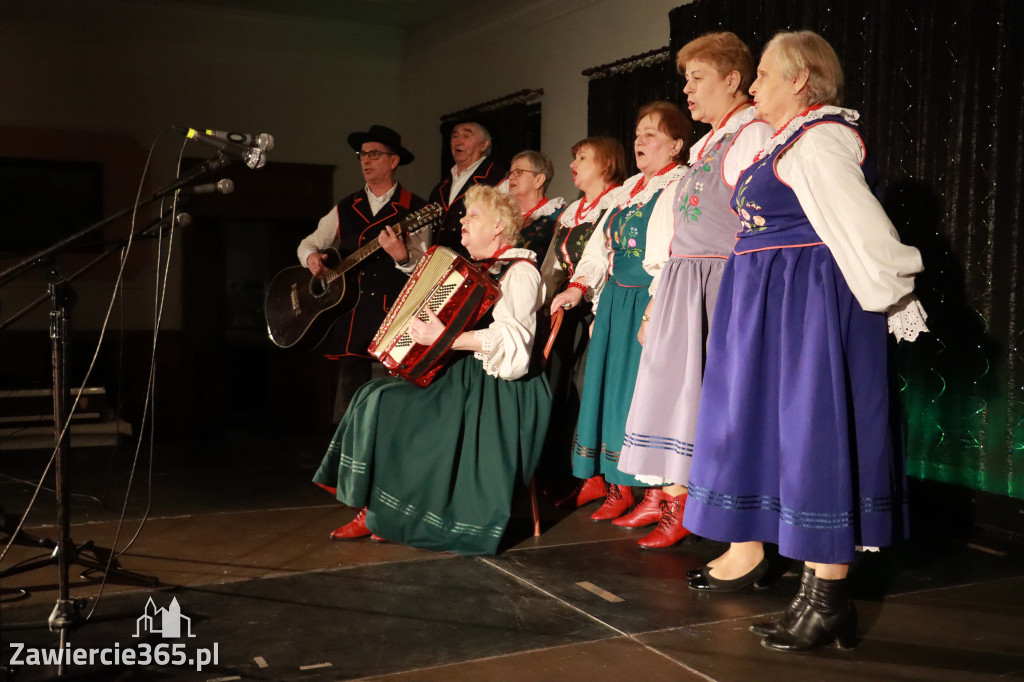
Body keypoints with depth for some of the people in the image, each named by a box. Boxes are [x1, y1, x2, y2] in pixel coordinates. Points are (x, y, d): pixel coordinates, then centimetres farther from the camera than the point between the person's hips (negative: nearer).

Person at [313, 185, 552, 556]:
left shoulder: (519, 271, -8)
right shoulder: (478, 269, 20)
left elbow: (510, 338, -23)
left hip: (495, 391, -9)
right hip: (460, 376, 9)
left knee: (389, 407, -21)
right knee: (378, 397, -8)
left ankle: (379, 513, -7)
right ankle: (372, 509, -8)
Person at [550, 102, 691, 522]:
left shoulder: (682, 187, -9)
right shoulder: (628, 189, 19)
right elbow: (602, 243, 19)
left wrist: (655, 311, -25)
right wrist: (580, 286, 7)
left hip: (649, 303, -8)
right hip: (615, 300, 8)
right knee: (611, 388, 10)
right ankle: (618, 487, 20)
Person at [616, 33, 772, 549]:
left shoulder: (754, 135, -7)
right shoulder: (705, 145, 20)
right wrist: (658, 298, 20)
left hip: (719, 282, -9)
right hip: (680, 281, 9)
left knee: (700, 388, -6)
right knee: (671, 385, 10)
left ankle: (685, 505, 3)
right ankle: (665, 492, 19)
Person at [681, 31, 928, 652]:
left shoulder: (818, 140, -15)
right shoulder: (790, 143, 17)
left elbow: (860, 228, -20)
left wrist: (895, 300, -16)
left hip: (809, 308, -10)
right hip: (769, 308, 10)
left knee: (812, 432, -8)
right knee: (761, 421, 15)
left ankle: (828, 598, -1)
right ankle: (747, 555, 28)